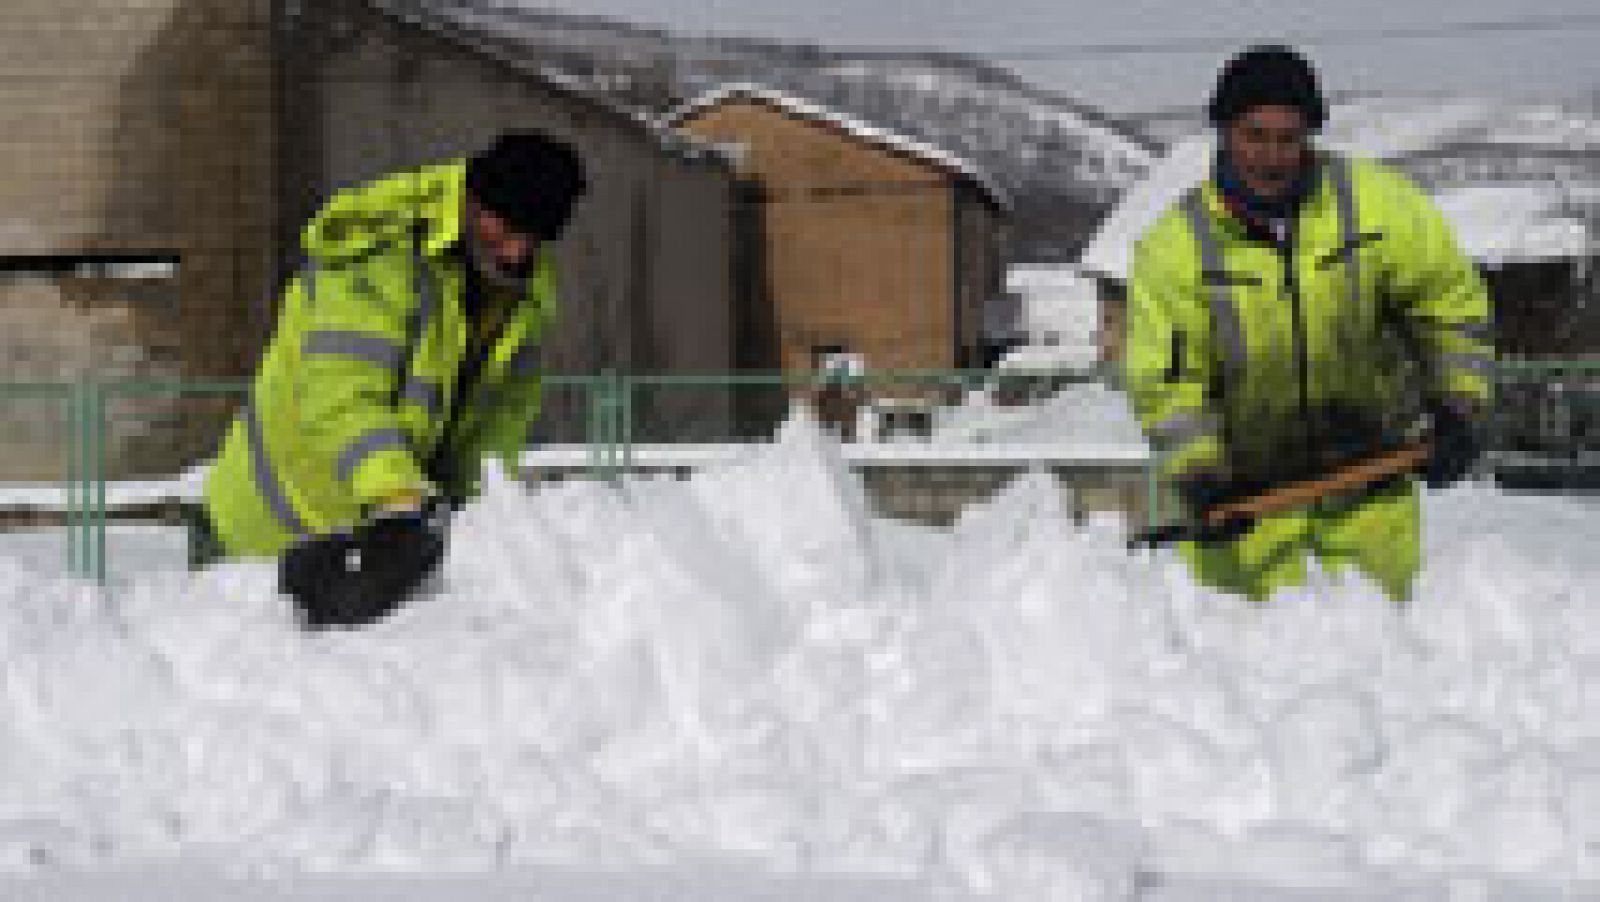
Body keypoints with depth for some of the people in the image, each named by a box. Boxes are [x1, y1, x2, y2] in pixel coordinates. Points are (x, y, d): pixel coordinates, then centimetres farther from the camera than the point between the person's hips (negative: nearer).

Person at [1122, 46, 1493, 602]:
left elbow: (1450, 303, 2)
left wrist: (1457, 407, -3)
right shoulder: (1176, 246, -12)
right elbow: (1163, 380, -10)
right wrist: (1198, 471, -22)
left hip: (1366, 469, 2)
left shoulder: (1377, 205, -10)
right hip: (1245, 478, -2)